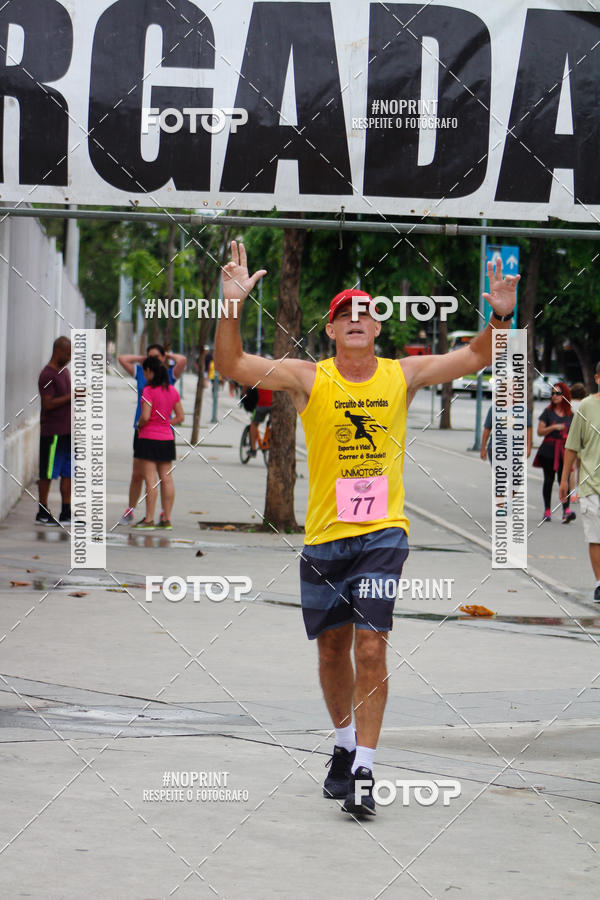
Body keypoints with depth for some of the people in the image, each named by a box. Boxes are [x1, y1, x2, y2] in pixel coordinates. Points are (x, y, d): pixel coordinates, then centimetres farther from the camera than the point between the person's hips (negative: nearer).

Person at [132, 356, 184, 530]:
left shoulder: (149, 390, -13)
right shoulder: (172, 390, 7)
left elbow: (145, 416, -21)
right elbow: (180, 417, 10)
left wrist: (139, 425, -1)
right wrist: (165, 424, 12)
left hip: (149, 438, -6)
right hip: (167, 439, 6)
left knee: (150, 479, -6)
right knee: (167, 479, 7)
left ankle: (149, 519, -6)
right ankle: (167, 519, 9)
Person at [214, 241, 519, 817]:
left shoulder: (402, 375, 2)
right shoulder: (308, 378, -3)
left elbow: (474, 358, 5)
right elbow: (232, 366, -11)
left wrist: (501, 318, -14)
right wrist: (232, 308, -27)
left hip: (383, 532, -1)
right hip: (324, 536, 1)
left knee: (370, 647, -13)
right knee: (332, 648, 13)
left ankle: (364, 771, -11)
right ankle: (344, 747, 35)